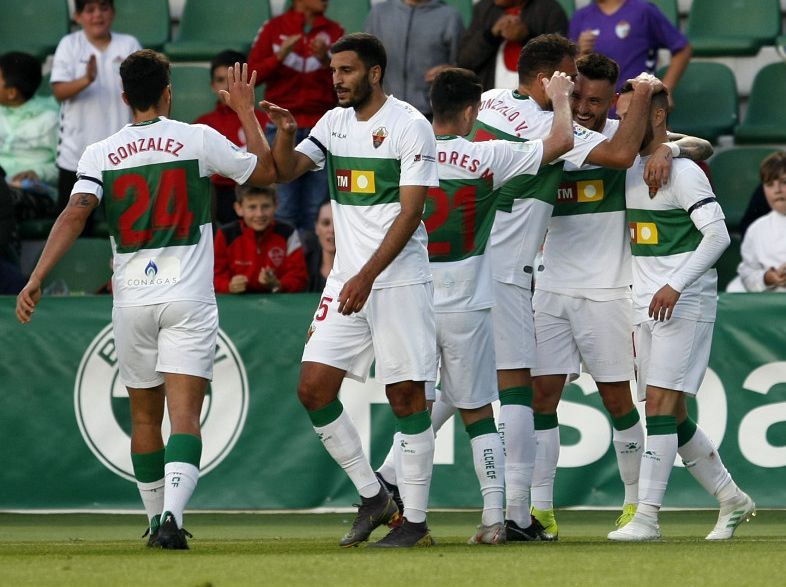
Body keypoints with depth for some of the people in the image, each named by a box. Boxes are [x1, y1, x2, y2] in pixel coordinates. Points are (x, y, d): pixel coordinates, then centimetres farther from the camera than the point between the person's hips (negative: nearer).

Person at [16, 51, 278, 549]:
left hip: (131, 302, 2)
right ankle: (172, 516, -28)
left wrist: (37, 278, -15)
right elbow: (267, 172, 12)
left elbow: (75, 213, -11)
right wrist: (246, 111, 23)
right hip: (189, 301, -2)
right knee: (185, 416, -9)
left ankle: (157, 519, 27)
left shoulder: (101, 154, 3)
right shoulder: (199, 140, 0)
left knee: (145, 419, 17)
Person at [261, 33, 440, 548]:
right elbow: (286, 171, 7)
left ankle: (415, 520, 2)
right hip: (347, 279, 7)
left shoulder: (410, 126, -9)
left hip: (400, 279, -7)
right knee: (314, 388, 0)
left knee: (406, 396, -5)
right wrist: (285, 133, -15)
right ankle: (373, 496, 12)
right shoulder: (335, 123, 12)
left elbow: (410, 212, -14)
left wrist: (367, 277, -19)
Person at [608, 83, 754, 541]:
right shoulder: (630, 169, 13)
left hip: (685, 304, -8)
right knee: (673, 416, 8)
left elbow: (717, 235, -18)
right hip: (645, 305, 8)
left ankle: (647, 516, -16)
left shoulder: (682, 172, -11)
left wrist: (675, 286, -23)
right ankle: (732, 500, 22)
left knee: (660, 404, -14)